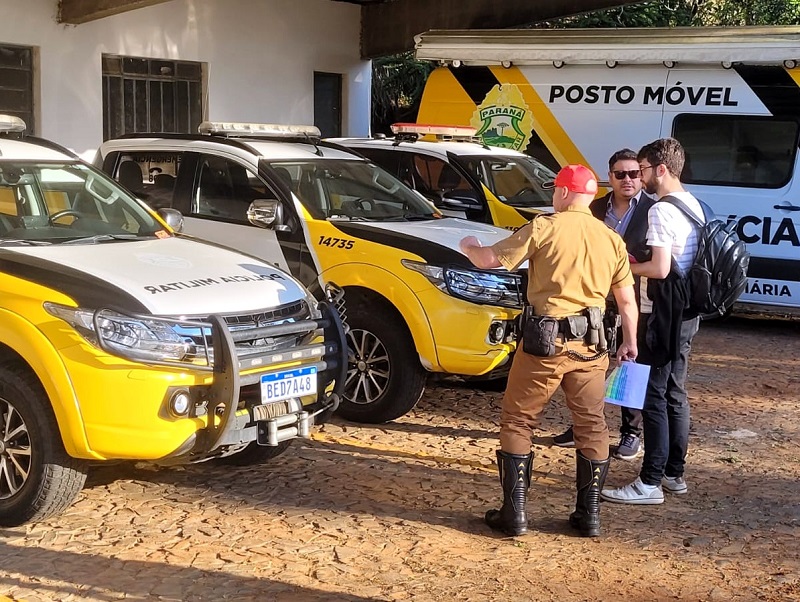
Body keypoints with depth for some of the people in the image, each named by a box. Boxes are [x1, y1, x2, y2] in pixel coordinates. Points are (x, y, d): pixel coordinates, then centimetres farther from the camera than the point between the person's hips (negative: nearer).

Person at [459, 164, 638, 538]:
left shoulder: (543, 228, -7)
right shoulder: (612, 240, 6)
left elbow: (489, 260, -7)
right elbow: (627, 300, 10)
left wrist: (468, 247, 15)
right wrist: (630, 342, 22)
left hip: (545, 342, -4)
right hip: (590, 345, 4)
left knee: (517, 422, 8)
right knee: (591, 426, 14)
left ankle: (515, 514, 6)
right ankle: (589, 515, 18)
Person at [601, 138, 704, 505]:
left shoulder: (661, 210, -16)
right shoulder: (693, 206, 13)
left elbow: (660, 269, -23)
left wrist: (626, 267, -7)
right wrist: (638, 263, 13)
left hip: (667, 312, -10)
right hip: (688, 310, 10)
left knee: (653, 394, -6)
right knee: (674, 392, 16)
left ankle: (650, 482, -4)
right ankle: (674, 474, 23)